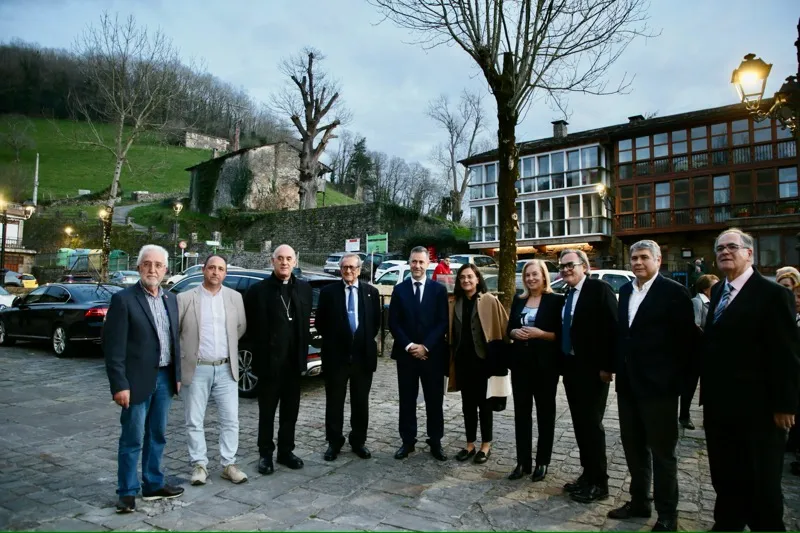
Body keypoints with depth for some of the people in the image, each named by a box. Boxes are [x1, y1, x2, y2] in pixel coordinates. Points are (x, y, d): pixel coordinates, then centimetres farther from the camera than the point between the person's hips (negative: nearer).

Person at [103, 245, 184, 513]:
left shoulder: (170, 299, 10)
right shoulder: (123, 299, -10)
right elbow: (113, 346, -13)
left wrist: (176, 375, 11)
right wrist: (119, 385, -17)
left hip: (164, 377, 6)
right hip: (138, 379, -6)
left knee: (157, 436, 16)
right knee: (132, 439, 4)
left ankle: (153, 484, 29)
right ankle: (127, 491, 18)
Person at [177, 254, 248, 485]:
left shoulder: (235, 297, 4)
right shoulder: (185, 298, -4)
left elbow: (241, 326, 15)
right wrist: (184, 353, 2)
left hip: (226, 369, 2)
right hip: (196, 369, -2)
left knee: (230, 420, 4)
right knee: (194, 421, 6)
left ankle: (229, 464, 16)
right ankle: (199, 465, 19)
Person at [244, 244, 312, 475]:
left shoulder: (304, 288, 5)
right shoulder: (258, 290, -6)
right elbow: (250, 324, -2)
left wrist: (303, 352, 7)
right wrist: (260, 350, -1)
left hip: (294, 360, 3)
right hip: (269, 360, -3)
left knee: (290, 410, 12)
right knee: (267, 410, 9)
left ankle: (286, 451, 26)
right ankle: (265, 454, 21)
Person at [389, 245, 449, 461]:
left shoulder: (439, 289, 2)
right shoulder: (399, 289, 5)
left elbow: (443, 322, -4)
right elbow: (393, 323, 0)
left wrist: (425, 346, -12)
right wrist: (409, 346, -11)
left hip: (433, 354, -1)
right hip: (405, 353, 1)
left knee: (434, 400, 7)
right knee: (407, 400, 8)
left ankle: (435, 442, 19)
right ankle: (407, 441, 19)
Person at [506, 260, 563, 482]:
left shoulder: (556, 300, -5)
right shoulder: (518, 300, 11)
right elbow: (509, 328, 13)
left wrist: (540, 333, -21)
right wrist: (514, 332, -8)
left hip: (545, 364, -4)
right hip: (520, 363, 5)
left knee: (545, 413, 8)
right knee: (521, 412, 7)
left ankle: (542, 462, 19)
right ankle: (523, 462, 16)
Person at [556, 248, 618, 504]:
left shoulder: (600, 289, -11)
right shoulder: (567, 295, 12)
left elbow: (612, 329, -16)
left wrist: (607, 366, -19)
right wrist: (562, 363, 9)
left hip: (592, 369, -7)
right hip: (571, 367, 8)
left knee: (592, 424, -1)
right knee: (580, 424, 13)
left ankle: (599, 482, 12)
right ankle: (587, 474, 25)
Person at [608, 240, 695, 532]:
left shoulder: (674, 292, -10)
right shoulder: (625, 290, 10)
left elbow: (686, 338, -9)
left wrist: (679, 379, -10)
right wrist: (616, 366, 10)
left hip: (658, 385, -7)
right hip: (628, 383, 7)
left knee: (662, 451, 5)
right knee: (633, 447, 17)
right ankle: (639, 501, 33)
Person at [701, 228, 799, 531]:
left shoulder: (772, 294, -12)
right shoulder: (718, 292, 9)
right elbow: (714, 345, 9)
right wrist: (708, 396, 8)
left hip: (757, 411, -6)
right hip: (720, 409, 7)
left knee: (761, 486, 10)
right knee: (724, 479, 17)